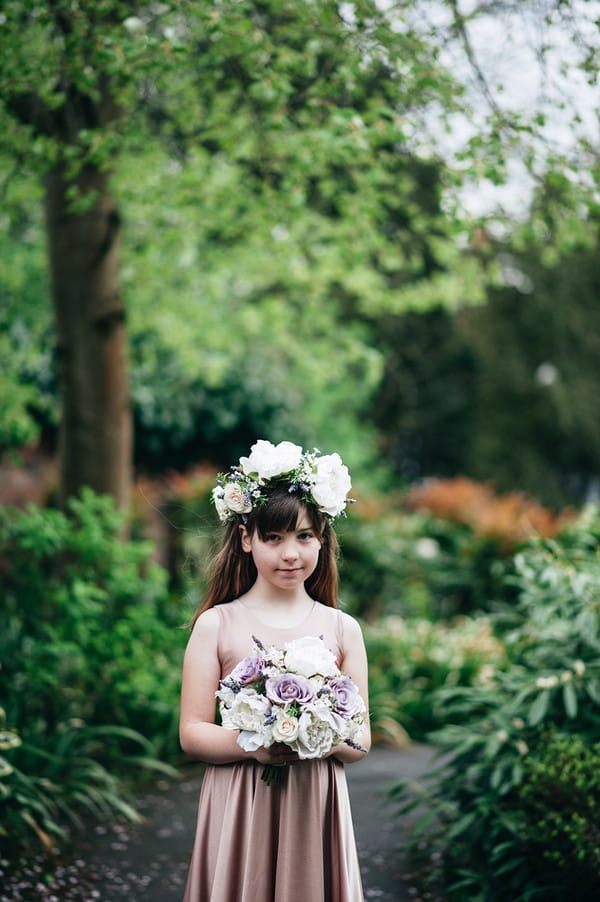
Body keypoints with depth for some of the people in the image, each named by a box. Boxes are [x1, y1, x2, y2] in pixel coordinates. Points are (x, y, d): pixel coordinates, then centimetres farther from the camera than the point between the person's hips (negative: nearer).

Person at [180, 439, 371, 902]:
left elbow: (362, 738, 6)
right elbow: (192, 732, -3)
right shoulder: (216, 625, -1)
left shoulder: (342, 628, 5)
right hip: (239, 815, -1)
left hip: (315, 811, 2)